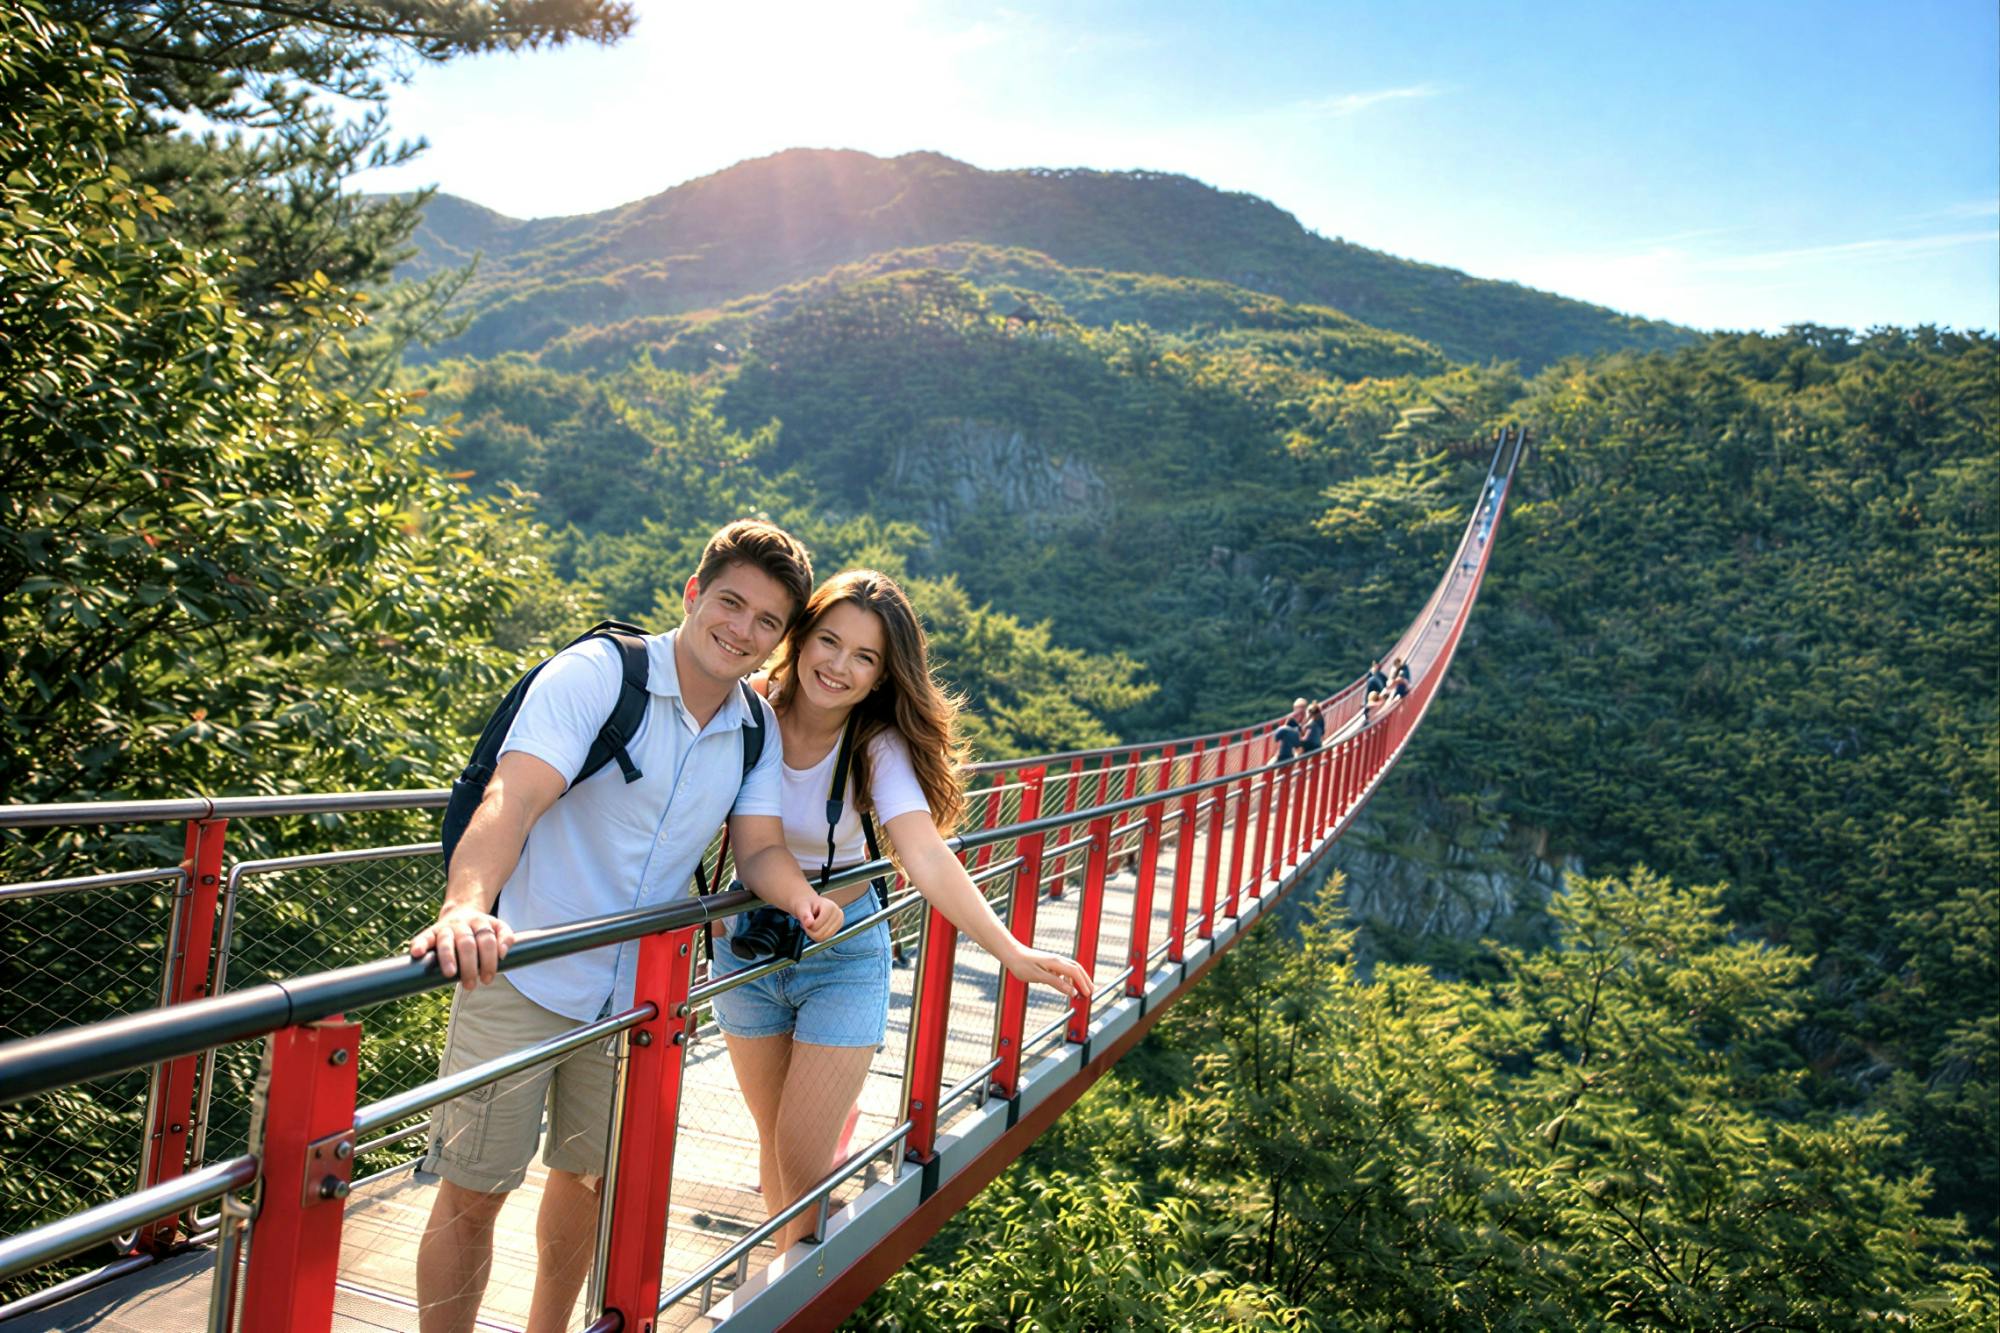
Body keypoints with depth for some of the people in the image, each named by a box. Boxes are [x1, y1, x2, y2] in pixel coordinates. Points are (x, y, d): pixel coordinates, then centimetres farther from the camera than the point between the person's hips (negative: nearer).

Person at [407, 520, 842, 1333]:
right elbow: (511, 801, -30)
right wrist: (466, 908, -48)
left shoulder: (757, 731, 0)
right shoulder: (595, 674, -18)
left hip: (636, 992, 6)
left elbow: (760, 848, -3)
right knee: (474, 1192, 3)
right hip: (524, 977, -5)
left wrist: (800, 896, -26)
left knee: (590, 1175, 21)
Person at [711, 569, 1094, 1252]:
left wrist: (1011, 951, -43)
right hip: (745, 945, 2)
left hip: (842, 955, -2)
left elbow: (927, 858, -30)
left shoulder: (879, 747, -18)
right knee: (774, 1137, 16)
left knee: (804, 1158, -3)